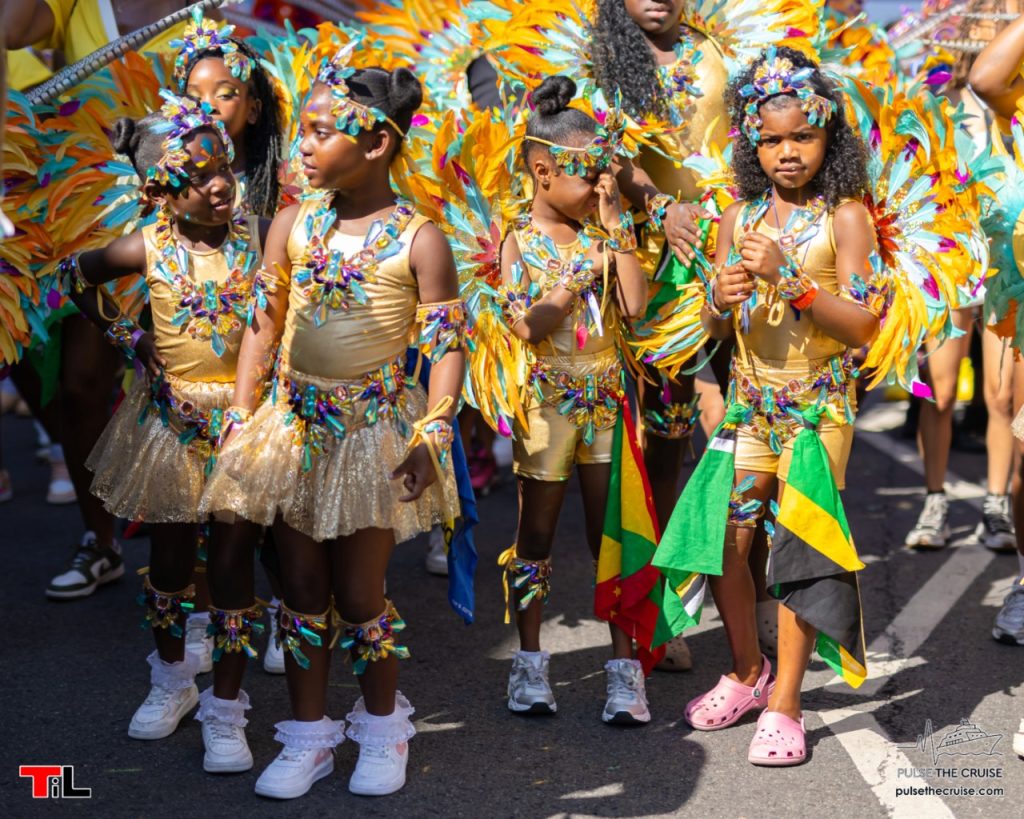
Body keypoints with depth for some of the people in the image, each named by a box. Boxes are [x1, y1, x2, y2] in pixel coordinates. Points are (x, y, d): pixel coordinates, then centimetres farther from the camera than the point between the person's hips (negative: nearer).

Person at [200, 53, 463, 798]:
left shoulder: (418, 239, -9)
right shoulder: (294, 223, 2)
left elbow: (447, 345, -8)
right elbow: (264, 324, 7)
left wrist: (432, 437, -15)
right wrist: (241, 418, 4)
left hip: (375, 431, -4)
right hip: (293, 427, 4)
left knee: (359, 595, 3)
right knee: (303, 588, 10)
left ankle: (383, 727, 25)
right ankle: (310, 735, 23)